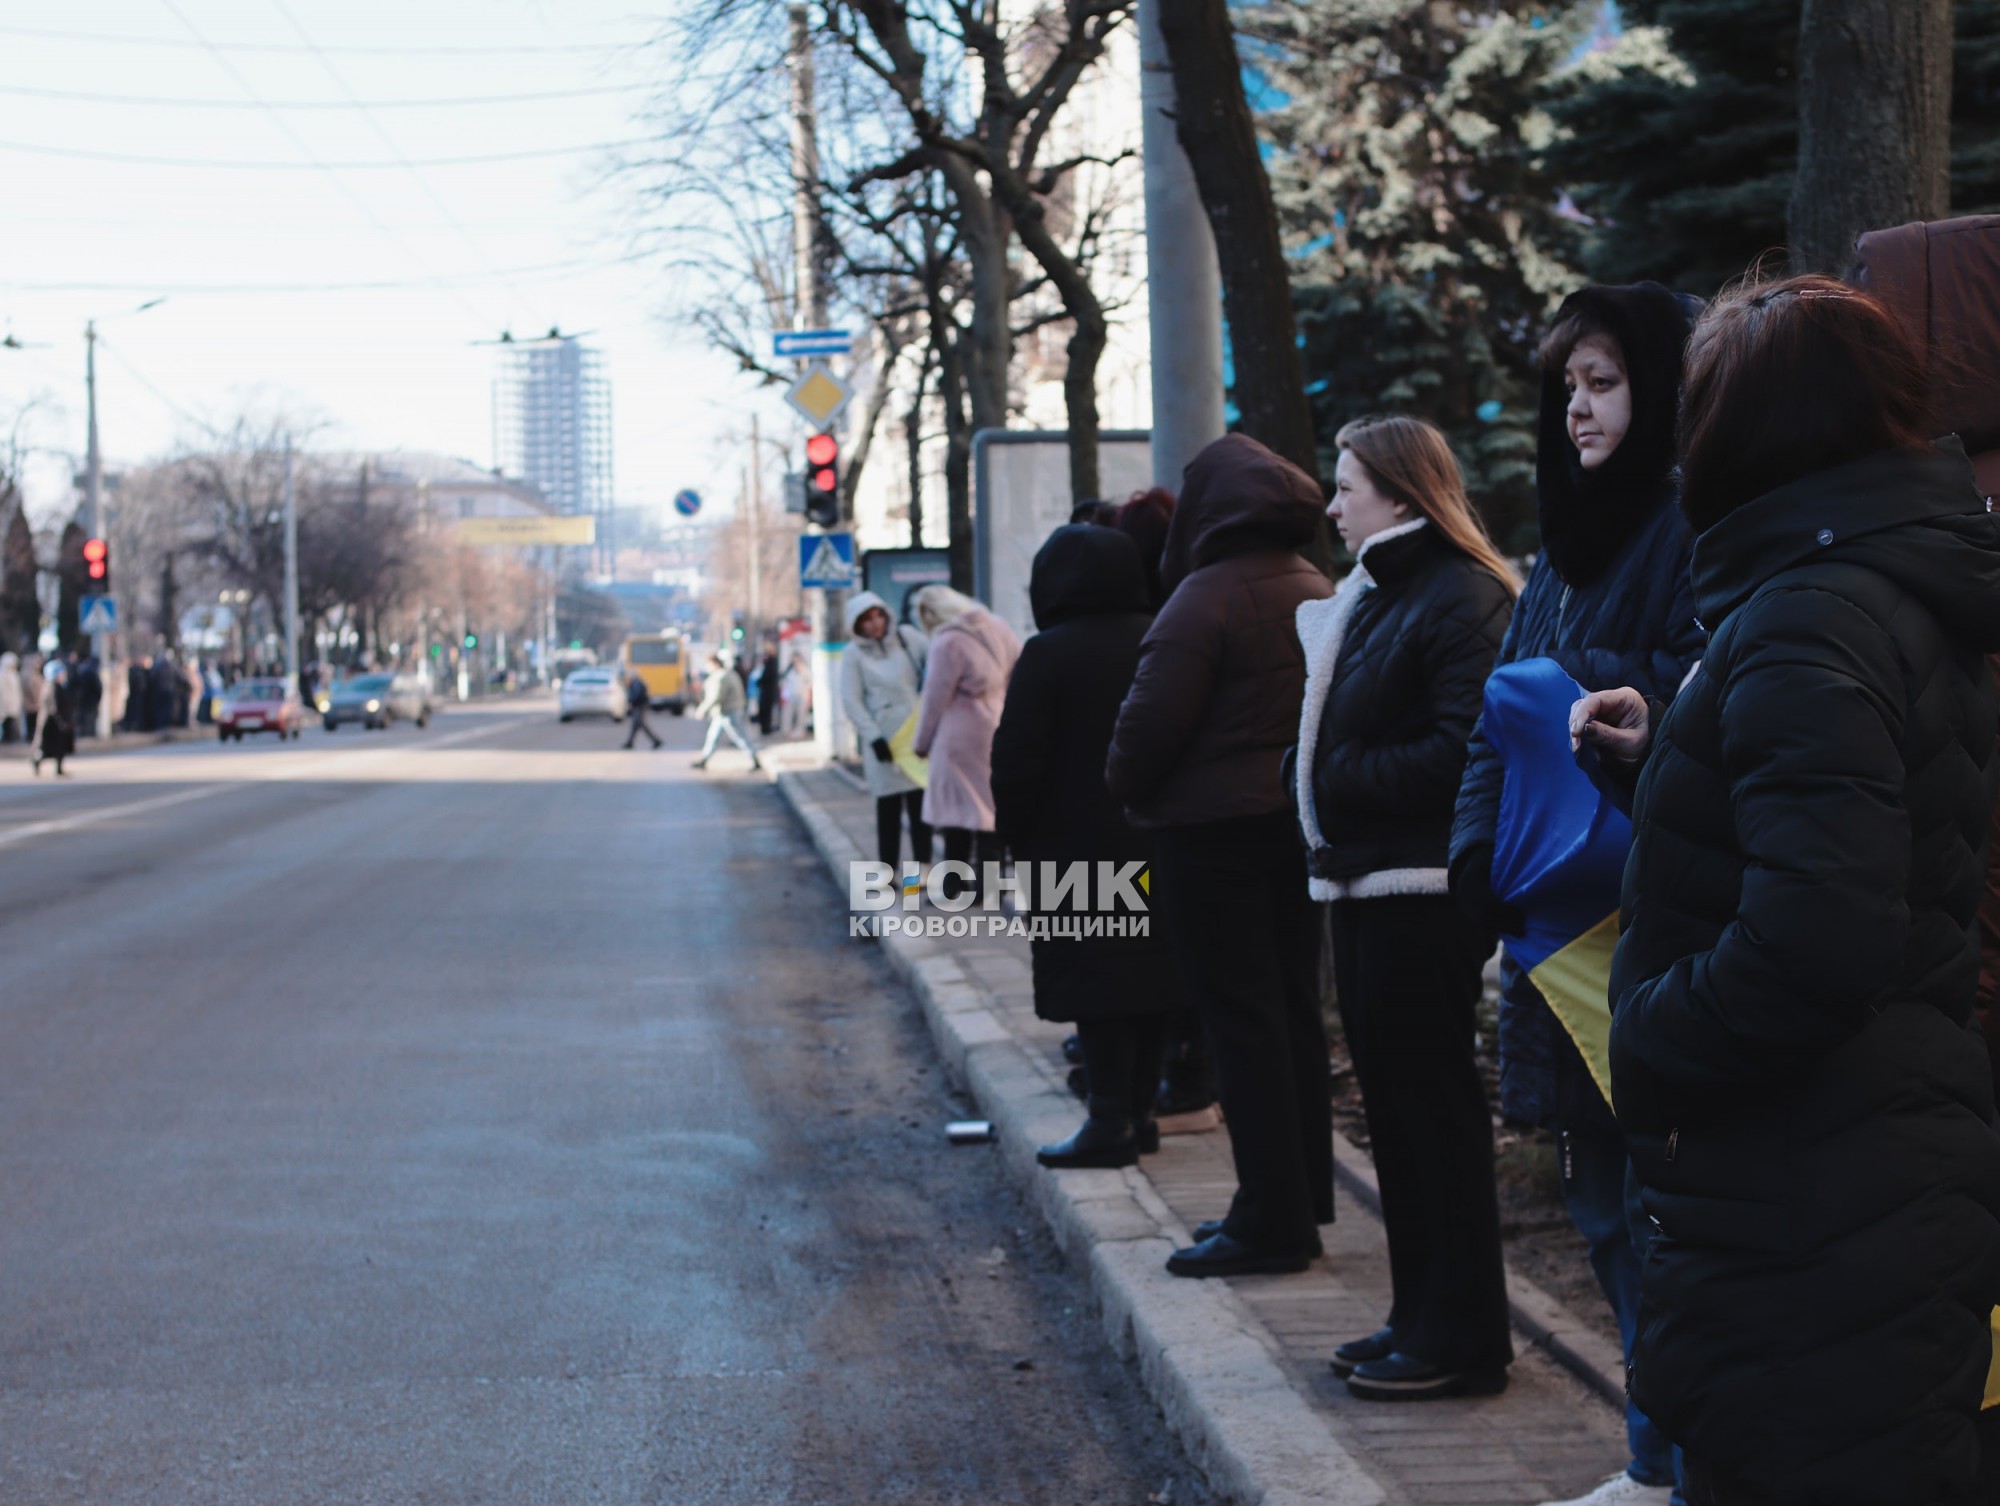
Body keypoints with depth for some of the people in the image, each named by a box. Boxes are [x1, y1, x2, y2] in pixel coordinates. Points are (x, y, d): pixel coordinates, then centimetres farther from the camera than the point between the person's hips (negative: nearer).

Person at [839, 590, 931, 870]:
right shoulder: (854, 653, -1)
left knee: (919, 799, 0)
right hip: (883, 736, -1)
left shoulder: (907, 636, 3)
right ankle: (888, 867, 5)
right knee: (889, 802, -2)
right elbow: (851, 700, -3)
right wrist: (873, 737, -10)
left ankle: (923, 863, 9)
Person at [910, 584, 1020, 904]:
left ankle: (954, 886, 5)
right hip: (1000, 735, 6)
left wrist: (922, 743, 1)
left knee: (958, 807, 2)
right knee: (991, 805, 9)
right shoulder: (997, 628, 5)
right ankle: (987, 884, 10)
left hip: (962, 738, -6)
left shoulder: (947, 643, -15)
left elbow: (935, 699, -10)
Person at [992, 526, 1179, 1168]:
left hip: (1077, 844, -6)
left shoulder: (1048, 654, -12)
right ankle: (1139, 1108, 17)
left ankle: (1111, 1120, -5)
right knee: (1150, 966, 11)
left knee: (1093, 976, -3)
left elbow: (1017, 760, -13)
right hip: (1160, 843, 6)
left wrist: (1015, 830, 1)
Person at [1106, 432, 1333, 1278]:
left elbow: (1152, 718, -18)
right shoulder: (1319, 592, 10)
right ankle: (1303, 1203, 21)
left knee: (1240, 1021, -4)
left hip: (1213, 832, -8)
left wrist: (1127, 791, -1)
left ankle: (1271, 1218, -2)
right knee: (1294, 1011, 14)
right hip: (1299, 824, 8)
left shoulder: (1208, 596, -15)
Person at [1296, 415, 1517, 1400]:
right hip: (1365, 885, 10)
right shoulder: (1369, 597, 18)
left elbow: (1461, 752, -22)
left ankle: (1460, 1337, 4)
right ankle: (1422, 1317, 23)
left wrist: (1342, 774, -15)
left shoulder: (1461, 600, -13)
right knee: (1393, 1098, 14)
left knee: (1431, 1104, -4)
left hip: (1421, 896, -10)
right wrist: (1315, 770, 3)